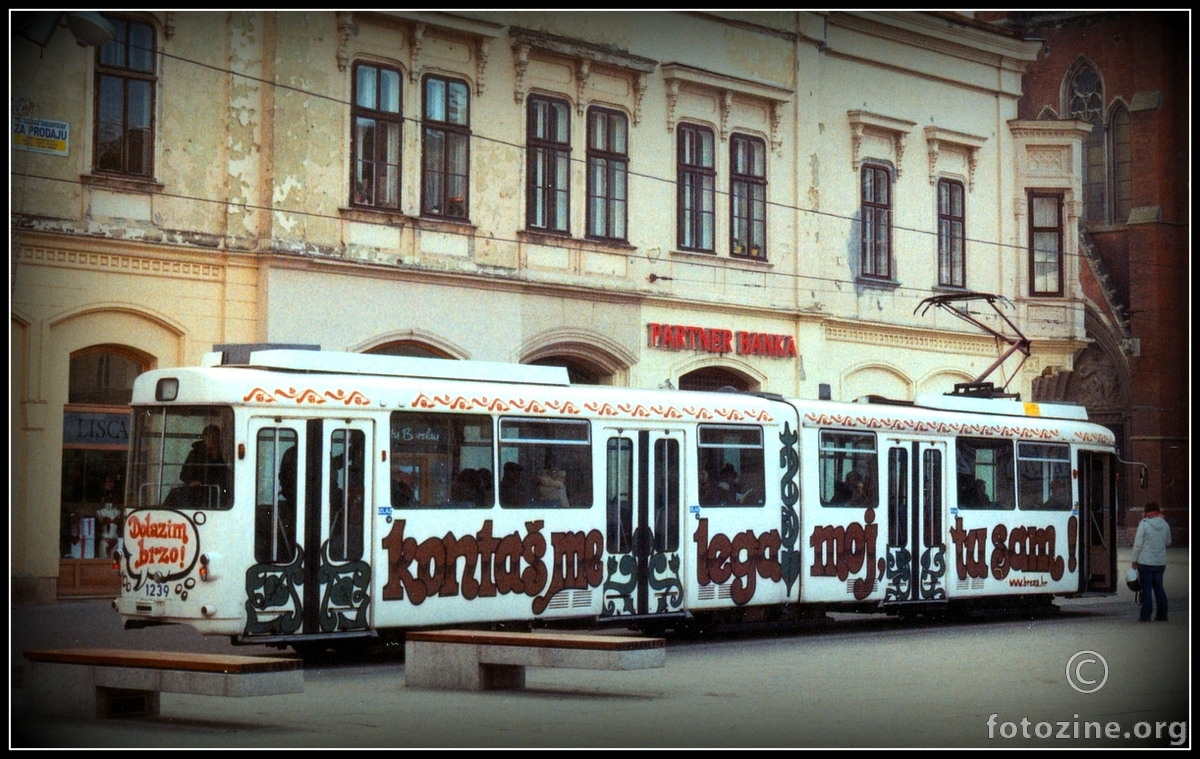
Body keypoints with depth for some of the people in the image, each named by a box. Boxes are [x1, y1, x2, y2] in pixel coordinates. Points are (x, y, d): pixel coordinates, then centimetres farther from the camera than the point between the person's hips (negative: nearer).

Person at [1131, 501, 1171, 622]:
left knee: (1146, 588, 1)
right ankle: (1162, 614, 14)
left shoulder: (1144, 524, -11)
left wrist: (1134, 560, -4)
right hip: (1161, 562, 4)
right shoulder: (1165, 524, 3)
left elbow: (1137, 544, -11)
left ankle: (1145, 615, 1)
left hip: (1145, 562, -4)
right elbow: (1168, 542, 16)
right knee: (1158, 587, 13)